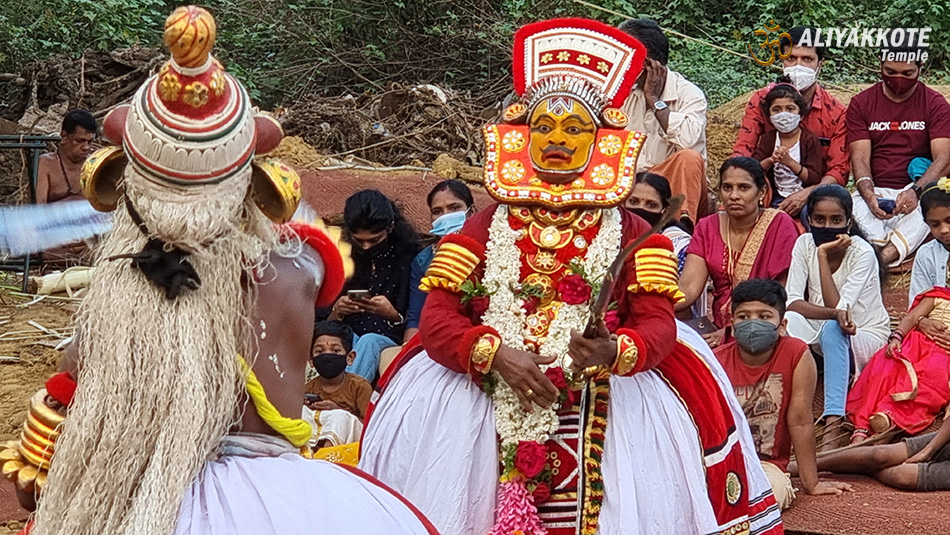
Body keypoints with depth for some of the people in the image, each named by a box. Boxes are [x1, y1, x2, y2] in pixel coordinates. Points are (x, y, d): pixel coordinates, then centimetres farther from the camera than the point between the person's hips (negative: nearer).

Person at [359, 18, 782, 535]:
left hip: (598, 407, -2)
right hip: (489, 396, 2)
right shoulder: (485, 227, 10)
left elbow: (658, 324, -3)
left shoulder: (628, 232, 8)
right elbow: (436, 320, 1)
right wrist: (496, 354, -16)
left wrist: (615, 352, -25)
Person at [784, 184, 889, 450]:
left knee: (832, 329, -38)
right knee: (788, 320, -29)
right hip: (821, 338, 3)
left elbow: (836, 307, -27)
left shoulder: (862, 253, -17)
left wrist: (823, 255, -26)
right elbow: (792, 303, -17)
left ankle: (833, 426, -47)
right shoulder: (805, 244, -7)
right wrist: (833, 313, -34)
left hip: (866, 340, -3)